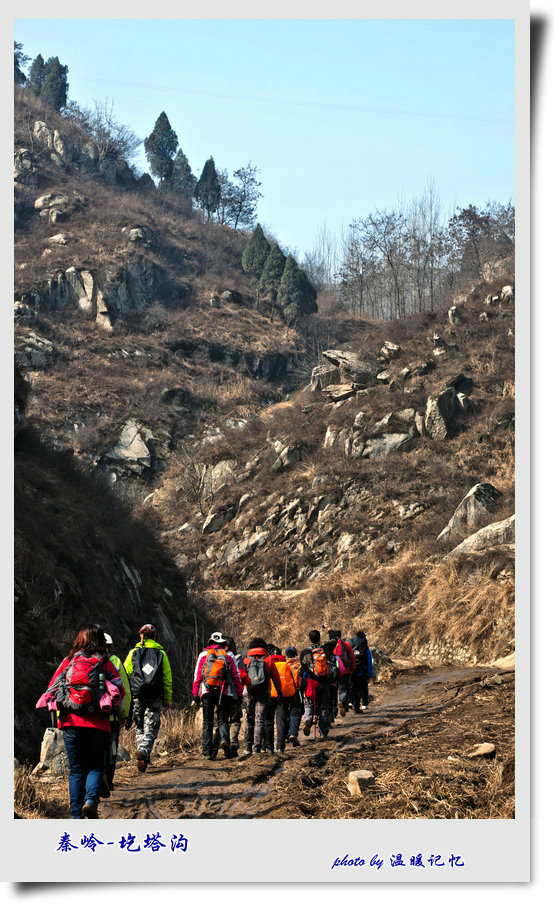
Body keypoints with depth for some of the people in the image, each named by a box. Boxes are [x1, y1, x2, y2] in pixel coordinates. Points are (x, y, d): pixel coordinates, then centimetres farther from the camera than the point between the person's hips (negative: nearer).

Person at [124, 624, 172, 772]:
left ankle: (141, 748, 7)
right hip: (155, 697, -1)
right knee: (151, 728, -1)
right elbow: (167, 679, 4)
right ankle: (144, 751, -22)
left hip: (136, 697, 1)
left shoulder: (133, 653, 5)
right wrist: (167, 700, 10)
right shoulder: (161, 653, 4)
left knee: (139, 727, 16)